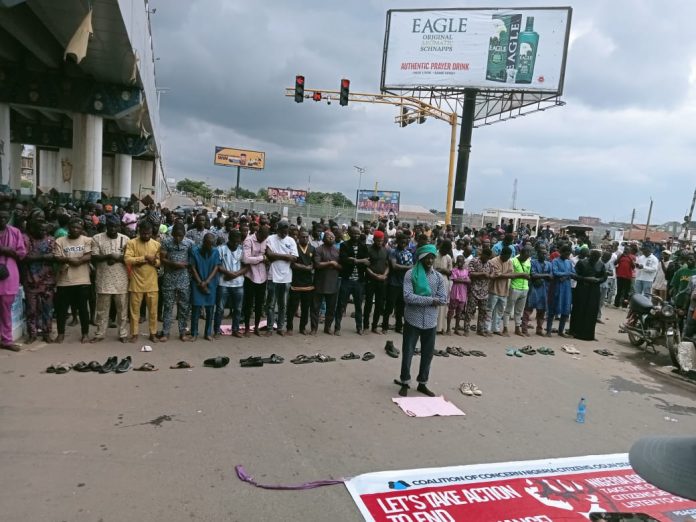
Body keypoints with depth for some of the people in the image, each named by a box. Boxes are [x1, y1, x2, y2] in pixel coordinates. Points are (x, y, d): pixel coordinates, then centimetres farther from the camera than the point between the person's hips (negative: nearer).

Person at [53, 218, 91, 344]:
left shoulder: (87, 240, 4)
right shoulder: (60, 241, 7)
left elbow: (89, 256, -9)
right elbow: (57, 258, -2)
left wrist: (72, 260, -16)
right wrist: (69, 259, -19)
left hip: (82, 280, -2)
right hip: (64, 280, 2)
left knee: (83, 308, 4)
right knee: (61, 308, 8)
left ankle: (85, 334, 13)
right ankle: (61, 333, 23)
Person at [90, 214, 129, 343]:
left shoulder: (125, 239, 4)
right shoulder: (97, 238, 1)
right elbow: (94, 258, -6)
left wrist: (118, 258, -15)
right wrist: (108, 256, -20)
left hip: (121, 280, 1)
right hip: (103, 280, -1)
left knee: (122, 309, 7)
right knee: (102, 309, 8)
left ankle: (123, 334, 15)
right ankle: (99, 334, 18)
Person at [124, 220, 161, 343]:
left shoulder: (156, 244, 7)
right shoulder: (131, 243, -3)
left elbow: (160, 262, 10)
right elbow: (127, 259, -15)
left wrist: (155, 261, -12)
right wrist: (144, 258, -19)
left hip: (152, 283, 2)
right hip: (136, 282, -2)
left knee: (153, 310, 7)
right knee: (135, 309, 6)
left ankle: (153, 333, 18)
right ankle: (134, 334, 18)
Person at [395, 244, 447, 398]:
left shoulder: (439, 277, 4)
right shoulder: (411, 274, -8)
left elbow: (443, 298, -4)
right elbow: (407, 296, -18)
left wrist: (419, 299, -12)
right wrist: (431, 300, -18)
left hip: (430, 321, 3)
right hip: (413, 320, -3)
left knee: (428, 353, 11)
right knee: (408, 352, 4)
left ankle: (422, 383, 26)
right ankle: (405, 382, 20)